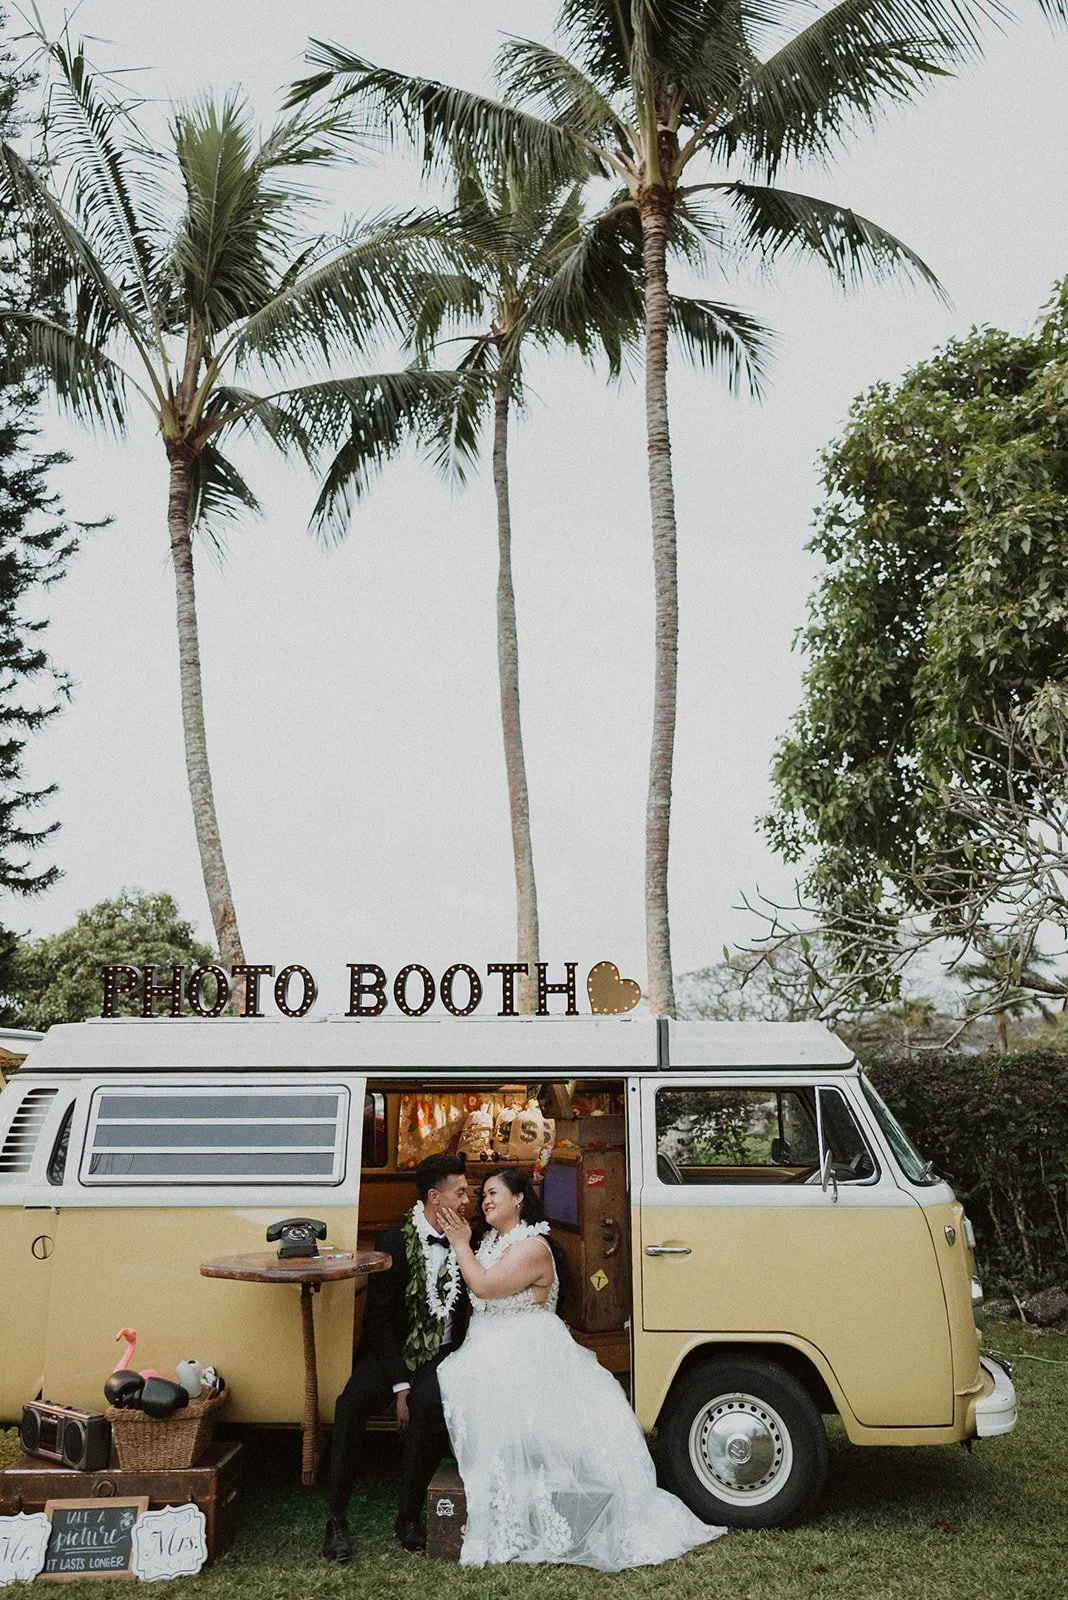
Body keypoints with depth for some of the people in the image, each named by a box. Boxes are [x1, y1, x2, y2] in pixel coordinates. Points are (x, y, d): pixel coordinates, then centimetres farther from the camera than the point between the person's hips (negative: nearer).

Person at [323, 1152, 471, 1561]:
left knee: (427, 1404, -31)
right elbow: (380, 1320, -9)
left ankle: (409, 1516, -13)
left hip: (441, 1352, 1)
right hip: (391, 1350, -1)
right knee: (350, 1404, -29)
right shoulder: (395, 1242, -8)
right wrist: (400, 1385, -17)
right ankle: (337, 1520, -14)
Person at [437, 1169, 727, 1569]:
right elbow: (474, 1302, 14)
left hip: (528, 1359, -8)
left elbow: (484, 1285, -20)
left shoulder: (532, 1246, -9)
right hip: (489, 1355, 8)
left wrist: (461, 1243, -8)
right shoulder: (489, 1242, 19)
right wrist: (460, 1243, 8)